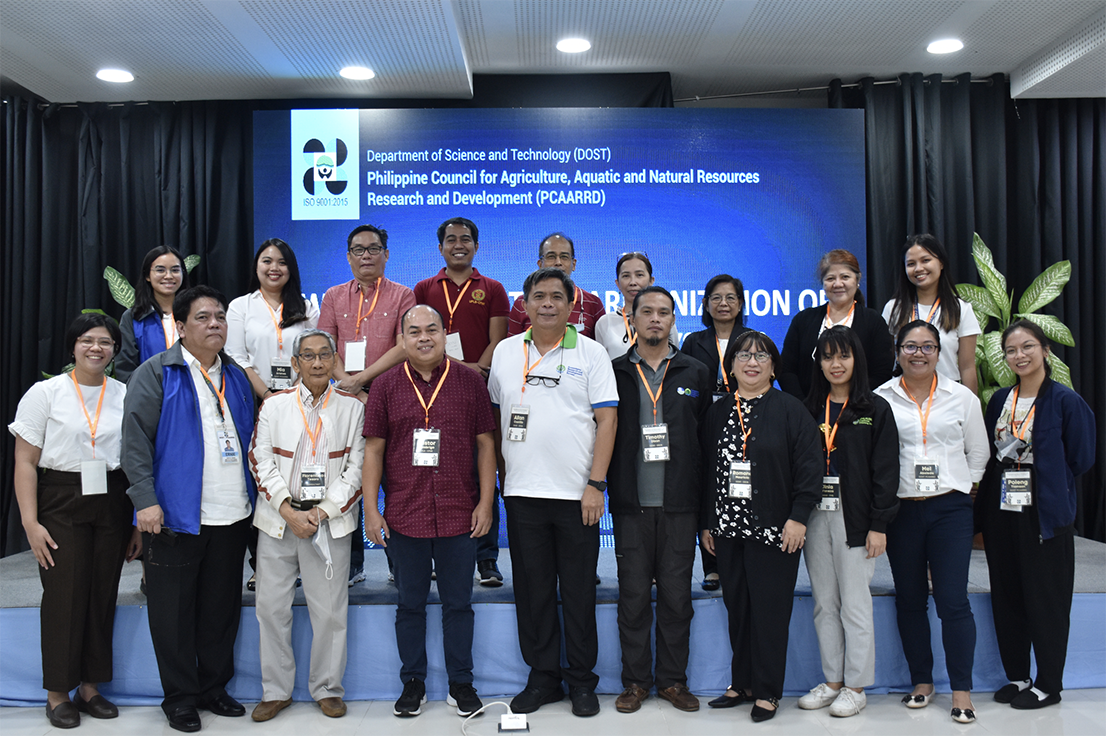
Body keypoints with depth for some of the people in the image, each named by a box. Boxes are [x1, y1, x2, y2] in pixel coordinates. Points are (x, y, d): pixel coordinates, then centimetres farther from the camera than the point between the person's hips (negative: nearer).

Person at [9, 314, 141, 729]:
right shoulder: (45, 393, -1)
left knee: (103, 596, 6)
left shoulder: (125, 396, 6)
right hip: (60, 505, -3)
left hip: (112, 506, 3)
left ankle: (90, 686, 21)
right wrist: (30, 523, -11)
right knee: (64, 597, -2)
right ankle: (58, 693, 14)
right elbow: (26, 462, -4)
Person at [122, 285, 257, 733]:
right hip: (176, 514, -5)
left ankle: (214, 687, 27)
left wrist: (254, 498, 12)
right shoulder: (157, 373, -3)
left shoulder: (237, 377, 13)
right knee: (174, 609, 4)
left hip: (233, 513, 5)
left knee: (222, 607, 12)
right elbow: (135, 438, -9)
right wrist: (146, 499, -17)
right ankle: (180, 697, 18)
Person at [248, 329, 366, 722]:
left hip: (330, 523, -1)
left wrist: (322, 512, -8)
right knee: (271, 607, 6)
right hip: (277, 522, 1)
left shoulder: (352, 407, 2)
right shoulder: (273, 405, 4)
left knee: (330, 610, 3)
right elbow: (261, 462, 0)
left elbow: (356, 469, 0)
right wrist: (289, 512, -9)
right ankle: (276, 691, 22)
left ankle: (327, 689, 20)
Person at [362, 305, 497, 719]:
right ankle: (413, 682, 27)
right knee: (410, 604, 12)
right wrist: (371, 509, -1)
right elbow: (374, 449, 4)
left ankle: (461, 683, 24)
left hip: (459, 515, 0)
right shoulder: (385, 386, 3)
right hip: (404, 516, 1)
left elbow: (485, 443, 3)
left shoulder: (469, 381, 2)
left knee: (458, 603, 10)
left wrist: (486, 502, -2)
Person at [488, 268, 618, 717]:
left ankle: (581, 681, 20)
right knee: (532, 591, 9)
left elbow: (607, 419, -4)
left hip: (576, 494, -2)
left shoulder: (590, 353, 0)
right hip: (522, 492, 3)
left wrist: (595, 485, -10)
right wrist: (498, 476, 9)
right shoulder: (505, 352, 9)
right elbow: (495, 414, 16)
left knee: (579, 592, 5)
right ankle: (542, 677, 23)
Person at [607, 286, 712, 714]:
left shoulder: (697, 374, 8)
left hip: (680, 505, 1)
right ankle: (635, 681, 17)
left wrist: (705, 497, 3)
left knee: (677, 595, 6)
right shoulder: (614, 373, 5)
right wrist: (609, 486, -3)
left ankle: (673, 680, 20)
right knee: (633, 595, 5)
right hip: (631, 505, -1)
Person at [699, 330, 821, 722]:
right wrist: (706, 523, 10)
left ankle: (768, 691, 14)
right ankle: (742, 682, 24)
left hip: (773, 529, -4)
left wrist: (798, 518, -12)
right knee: (737, 609, 11)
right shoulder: (717, 412, 11)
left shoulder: (791, 409, -2)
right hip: (728, 528, 4)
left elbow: (809, 466, -6)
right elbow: (707, 469, 12)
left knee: (770, 611, 1)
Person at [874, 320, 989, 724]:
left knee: (953, 600, -4)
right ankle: (922, 681, 23)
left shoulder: (963, 398, 5)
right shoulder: (880, 399, 2)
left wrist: (962, 488, 5)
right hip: (900, 509, 1)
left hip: (949, 509, 0)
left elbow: (979, 453, 13)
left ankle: (962, 690, 7)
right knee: (910, 599, 9)